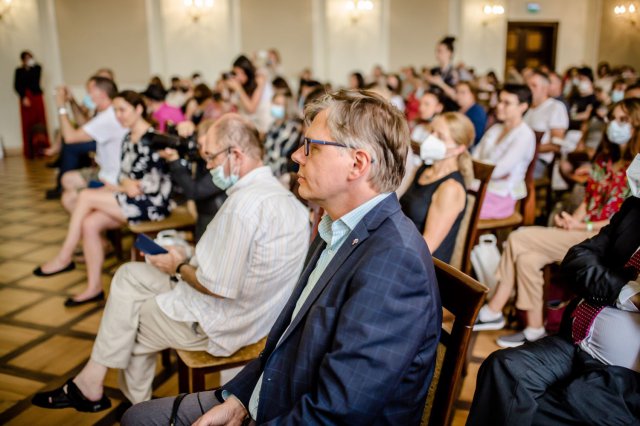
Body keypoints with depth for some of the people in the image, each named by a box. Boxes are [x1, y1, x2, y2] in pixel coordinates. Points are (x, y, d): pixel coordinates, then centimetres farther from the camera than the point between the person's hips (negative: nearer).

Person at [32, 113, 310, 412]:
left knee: (129, 324, 11)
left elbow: (217, 286, -25)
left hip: (222, 324, -9)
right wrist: (188, 262, 6)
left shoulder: (245, 203, -28)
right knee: (130, 274, 14)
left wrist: (180, 267, -7)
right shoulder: (278, 193, 4)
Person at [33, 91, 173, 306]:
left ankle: (64, 258, 0)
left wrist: (118, 187, -6)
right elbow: (124, 175, 17)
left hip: (152, 203, -8)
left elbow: (154, 185, -17)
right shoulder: (128, 139, 14)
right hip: (132, 199, 8)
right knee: (90, 223, -13)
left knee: (86, 196, -15)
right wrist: (125, 185, -7)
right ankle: (94, 287, -6)